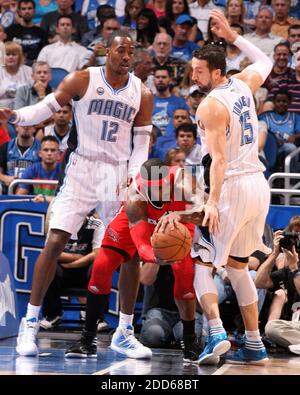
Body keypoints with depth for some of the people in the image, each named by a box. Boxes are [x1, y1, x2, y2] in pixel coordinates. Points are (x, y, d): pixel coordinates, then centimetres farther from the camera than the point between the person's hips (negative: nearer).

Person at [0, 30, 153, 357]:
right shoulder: (82, 81, -6)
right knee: (55, 241, -11)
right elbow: (45, 108, -7)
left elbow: (141, 144, 4)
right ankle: (30, 323, -3)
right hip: (82, 170, -2)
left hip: (120, 175, 3)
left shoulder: (142, 94, 1)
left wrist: (132, 178, -11)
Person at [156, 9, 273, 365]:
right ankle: (254, 345, 16)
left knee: (202, 260, 1)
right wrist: (231, 36, 32)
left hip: (233, 187, -8)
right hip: (259, 185, 8)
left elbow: (219, 158, -22)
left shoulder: (211, 105, -13)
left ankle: (217, 333, -17)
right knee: (236, 264, 17)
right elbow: (265, 62, 31)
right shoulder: (243, 84, 8)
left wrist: (212, 202, -28)